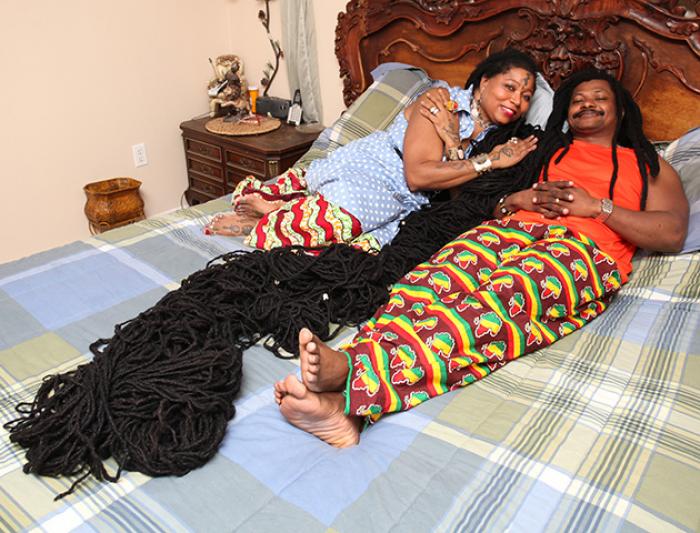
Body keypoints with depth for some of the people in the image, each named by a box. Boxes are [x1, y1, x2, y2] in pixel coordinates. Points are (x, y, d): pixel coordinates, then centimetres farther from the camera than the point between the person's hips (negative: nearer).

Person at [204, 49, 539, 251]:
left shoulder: (494, 135, 12)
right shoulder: (445, 101, -8)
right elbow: (418, 175, -19)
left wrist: (451, 140, -14)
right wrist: (488, 162, -14)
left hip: (396, 205, 7)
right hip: (365, 171, -7)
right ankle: (271, 209, -6)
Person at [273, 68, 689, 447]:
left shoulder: (648, 164, 29)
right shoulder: (547, 149, 35)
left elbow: (672, 234, 11)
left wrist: (597, 206, 2)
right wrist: (519, 198, 4)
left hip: (584, 252, -2)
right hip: (514, 229, 3)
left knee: (495, 303, -38)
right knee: (428, 284, -32)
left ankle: (352, 375, -59)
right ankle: (346, 408, -53)